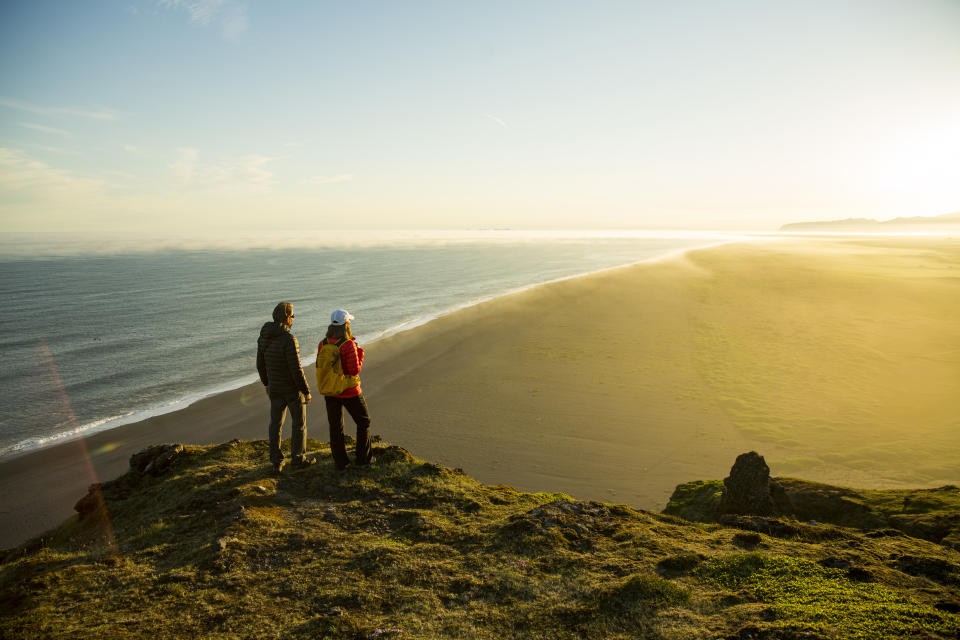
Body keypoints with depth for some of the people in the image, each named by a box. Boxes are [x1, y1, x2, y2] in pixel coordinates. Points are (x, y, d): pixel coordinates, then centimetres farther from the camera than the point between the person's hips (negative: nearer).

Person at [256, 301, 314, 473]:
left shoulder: (264, 337, -2)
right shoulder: (289, 340, -25)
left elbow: (260, 364, 8)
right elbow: (296, 370, -23)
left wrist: (266, 383, 23)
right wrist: (306, 392, -14)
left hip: (275, 388, 6)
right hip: (293, 388, -6)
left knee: (275, 423, 12)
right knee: (299, 422, 11)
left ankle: (277, 462, 18)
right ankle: (298, 458, 21)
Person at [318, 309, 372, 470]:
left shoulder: (323, 344, -3)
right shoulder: (348, 345, -21)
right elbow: (355, 370, -20)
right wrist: (360, 353, -6)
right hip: (349, 392, -5)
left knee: (335, 427, 14)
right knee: (364, 422, 15)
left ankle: (340, 462, 21)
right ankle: (362, 458, 18)